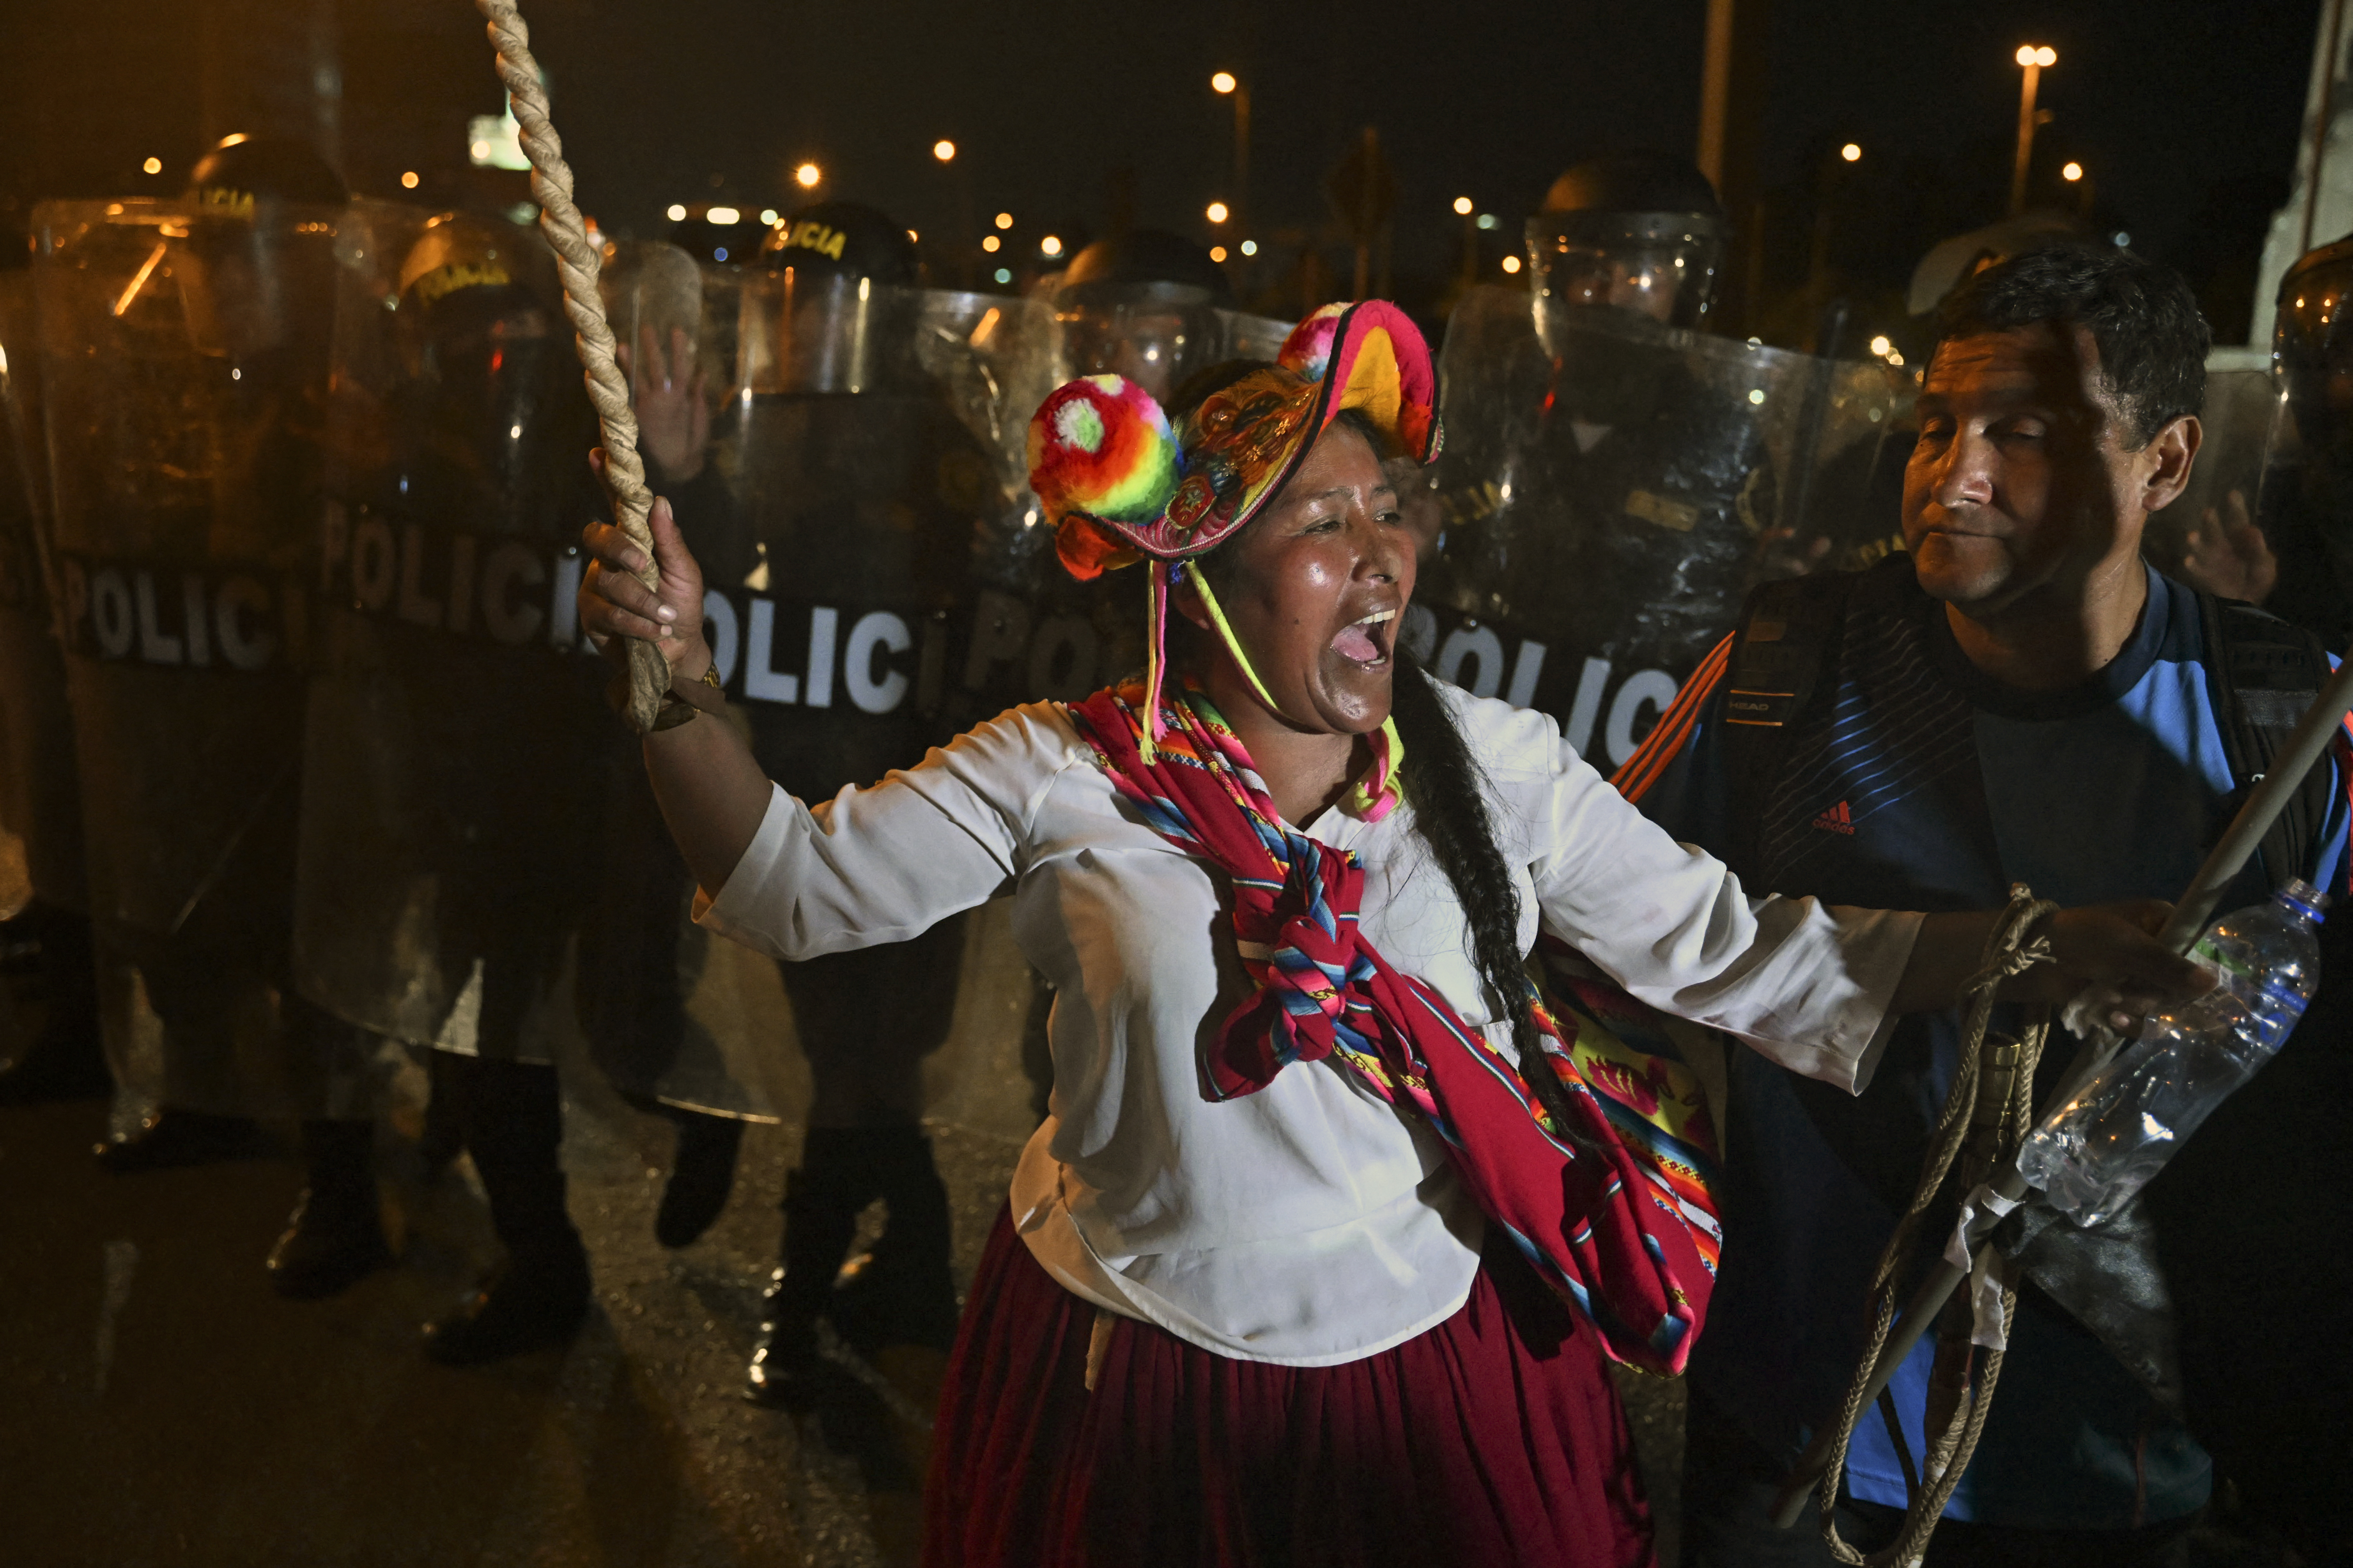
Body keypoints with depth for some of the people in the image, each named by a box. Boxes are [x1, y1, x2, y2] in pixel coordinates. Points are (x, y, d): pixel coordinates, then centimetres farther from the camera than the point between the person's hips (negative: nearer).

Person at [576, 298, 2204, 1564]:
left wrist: (2043, 945, -13)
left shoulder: (1496, 767, -6)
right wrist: (681, 683, -20)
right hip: (1130, 1365, -1)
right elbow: (795, 886, -6)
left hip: (1440, 1362, 1)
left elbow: (1737, 952, -5)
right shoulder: (1063, 777, -11)